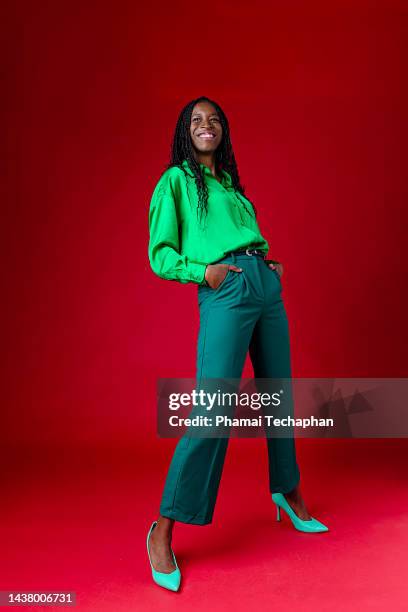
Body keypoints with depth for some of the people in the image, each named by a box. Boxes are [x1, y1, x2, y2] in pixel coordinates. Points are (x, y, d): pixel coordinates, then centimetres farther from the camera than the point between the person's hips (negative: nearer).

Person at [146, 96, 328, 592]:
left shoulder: (231, 183, 25)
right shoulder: (175, 180, 7)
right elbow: (160, 254, 1)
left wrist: (270, 262, 9)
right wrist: (203, 271, -14)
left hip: (268, 288, 7)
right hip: (224, 293, -7)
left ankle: (288, 491, 33)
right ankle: (163, 531, -4)